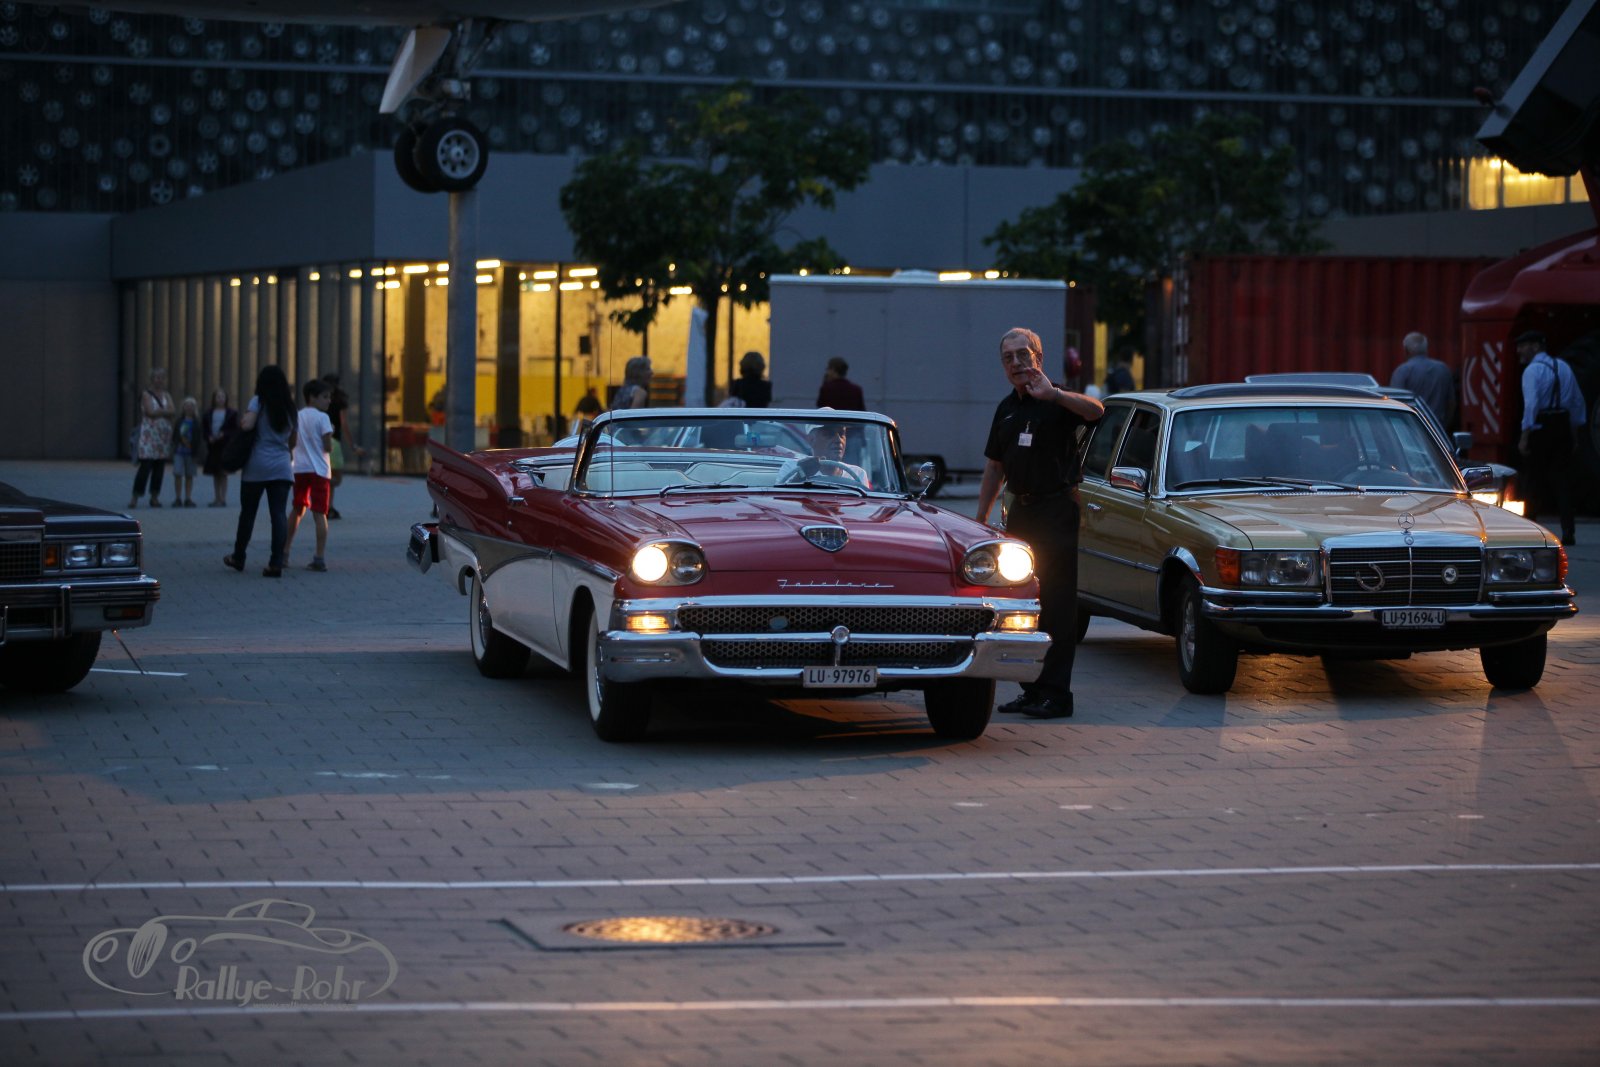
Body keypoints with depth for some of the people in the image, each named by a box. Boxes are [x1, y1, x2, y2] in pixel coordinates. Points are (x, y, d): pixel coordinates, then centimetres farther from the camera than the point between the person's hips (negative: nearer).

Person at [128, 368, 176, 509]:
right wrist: (166, 411, -4)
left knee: (160, 467, 4)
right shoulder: (146, 394, 0)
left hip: (164, 434, 5)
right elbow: (150, 412, -13)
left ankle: (154, 497, 10)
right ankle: (135, 497, -8)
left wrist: (158, 412, -11)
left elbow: (173, 411, 0)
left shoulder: (166, 395, 14)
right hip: (149, 433, -5)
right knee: (145, 466, -11)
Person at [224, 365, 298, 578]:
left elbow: (247, 425, -18)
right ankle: (276, 563, -15)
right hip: (282, 466, 3)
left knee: (248, 512, 11)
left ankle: (238, 557, 24)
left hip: (257, 464, -3)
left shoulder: (258, 402, -4)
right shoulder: (289, 406, 12)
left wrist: (242, 419, 2)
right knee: (278, 514, -5)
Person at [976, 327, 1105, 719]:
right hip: (1022, 511, 8)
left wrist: (1053, 393, -39)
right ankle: (1032, 689, 17)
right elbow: (994, 467, 20)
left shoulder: (1056, 402, -7)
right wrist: (981, 518, 17)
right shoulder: (1007, 408, 15)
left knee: (1056, 605, -7)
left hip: (1057, 509, -8)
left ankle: (1056, 694, -7)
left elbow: (1096, 410, -29)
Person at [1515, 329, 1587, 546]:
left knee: (1534, 480, 3)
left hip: (1541, 430, -6)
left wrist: (1524, 437, -18)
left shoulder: (1532, 371, -8)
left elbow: (1531, 405, -18)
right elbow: (1578, 403, 16)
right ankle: (1568, 533, -2)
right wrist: (1574, 437, 19)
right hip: (1564, 429, 6)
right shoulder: (1563, 367, 14)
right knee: (1562, 480, 4)